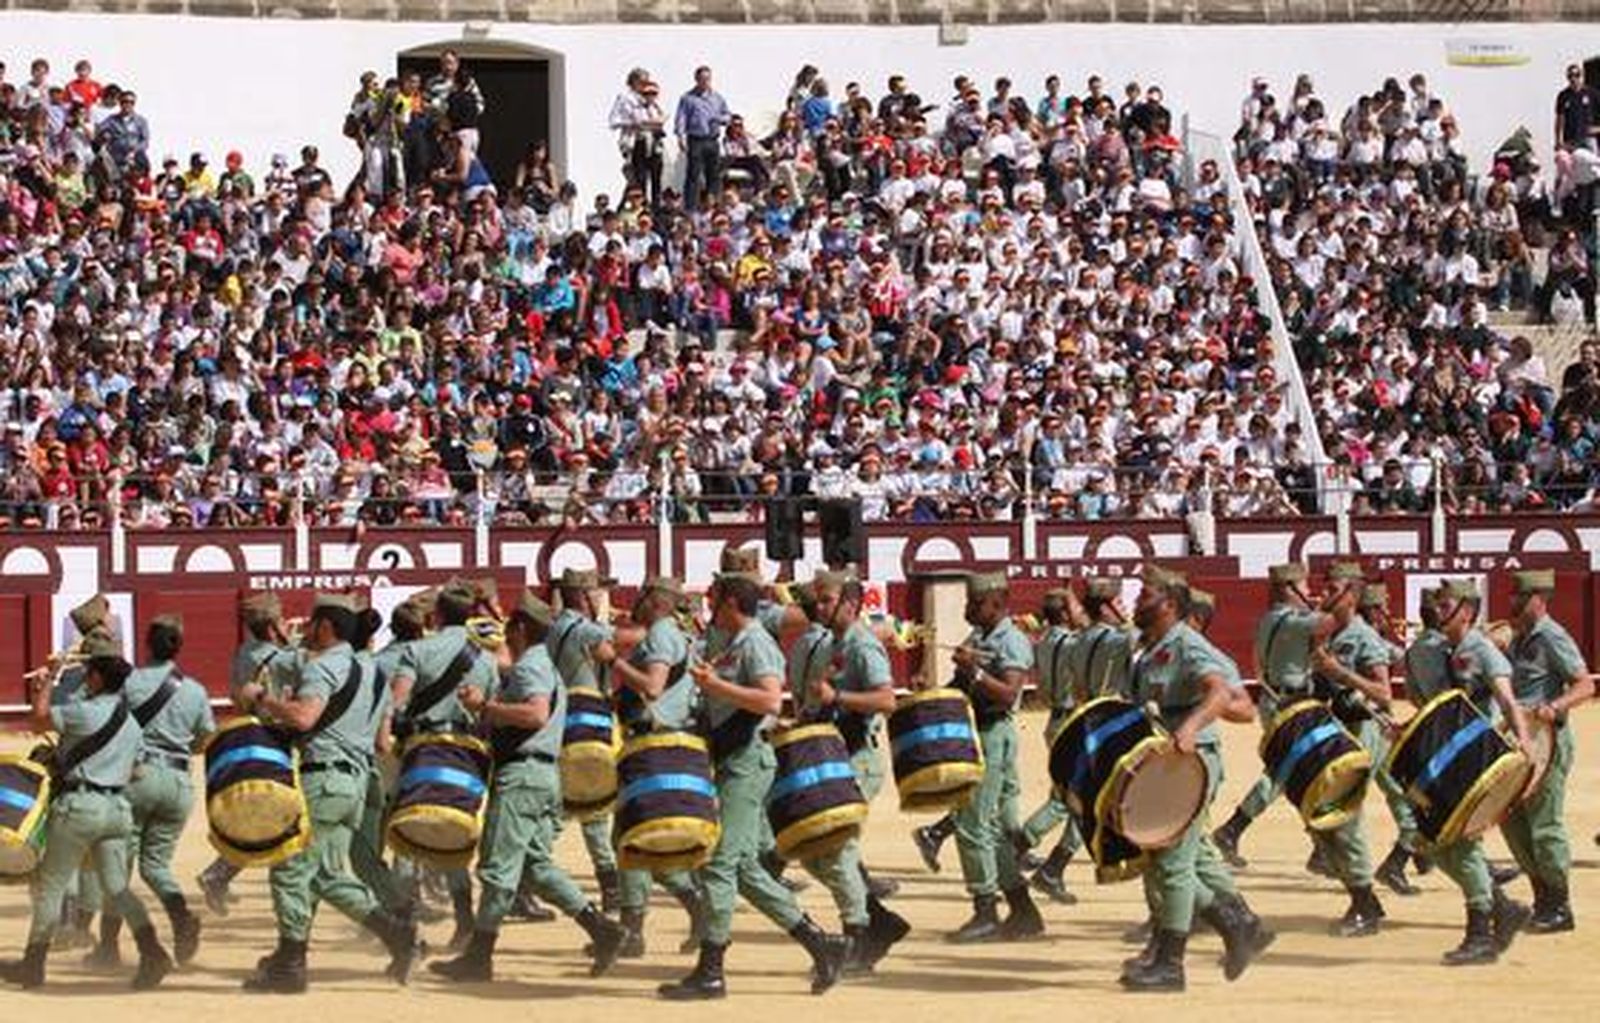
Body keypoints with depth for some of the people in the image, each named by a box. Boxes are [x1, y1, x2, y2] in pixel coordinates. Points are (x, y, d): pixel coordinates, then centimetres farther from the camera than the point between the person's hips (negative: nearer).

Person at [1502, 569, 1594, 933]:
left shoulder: (1552, 639, -12)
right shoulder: (1520, 640, 16)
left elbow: (1586, 685, -18)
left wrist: (1554, 707, -32)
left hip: (1547, 740, -10)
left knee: (1545, 824, -7)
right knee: (1511, 818, 12)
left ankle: (1559, 908, 2)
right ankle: (1543, 896, 21)